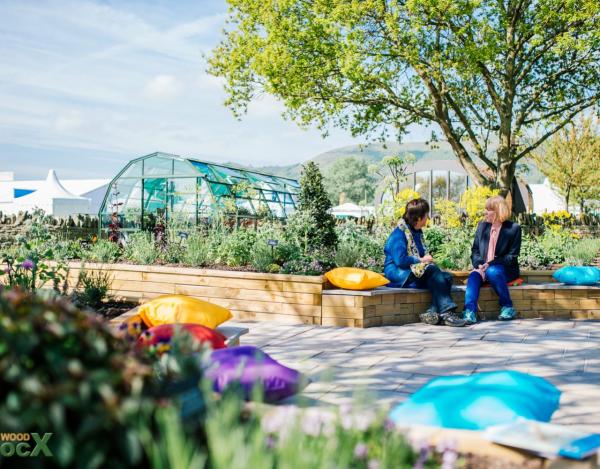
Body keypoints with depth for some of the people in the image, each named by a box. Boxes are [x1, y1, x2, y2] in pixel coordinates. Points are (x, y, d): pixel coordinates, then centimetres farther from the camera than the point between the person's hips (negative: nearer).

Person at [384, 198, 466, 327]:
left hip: (417, 271, 9)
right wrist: (421, 260, -11)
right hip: (397, 273, -9)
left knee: (447, 277, -16)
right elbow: (400, 260, -21)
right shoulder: (399, 233, -11)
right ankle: (446, 312, -35)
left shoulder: (417, 232, 19)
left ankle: (433, 312, -34)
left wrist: (427, 259, -1)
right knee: (431, 269, -32)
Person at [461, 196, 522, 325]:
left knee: (492, 272, -36)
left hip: (504, 270, -4)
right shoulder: (482, 225, 13)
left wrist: (491, 264, -18)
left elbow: (512, 256, -6)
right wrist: (479, 264, -9)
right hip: (483, 268, 4)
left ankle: (508, 308, -21)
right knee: (474, 276, -29)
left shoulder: (513, 228, -1)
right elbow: (475, 250, 13)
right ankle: (469, 312, -46)